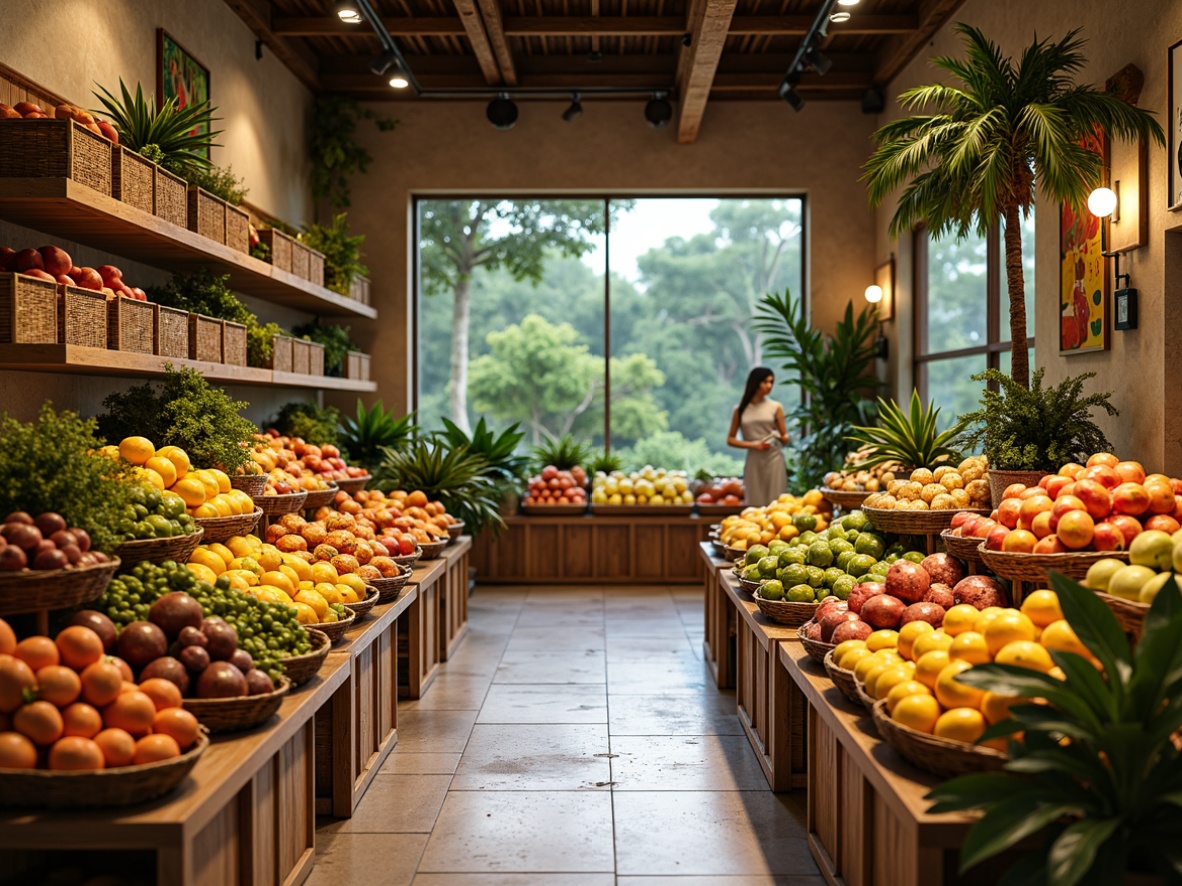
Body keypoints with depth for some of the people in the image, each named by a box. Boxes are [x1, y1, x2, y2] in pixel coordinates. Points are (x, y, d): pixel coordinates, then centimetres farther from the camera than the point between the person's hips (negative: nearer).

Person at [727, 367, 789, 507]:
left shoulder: (775, 407, 5)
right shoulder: (740, 410, 6)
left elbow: (785, 437, 8)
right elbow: (730, 440, 8)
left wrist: (781, 437, -16)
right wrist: (753, 444, -6)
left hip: (773, 459, 0)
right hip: (753, 462, 0)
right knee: (755, 504, 0)